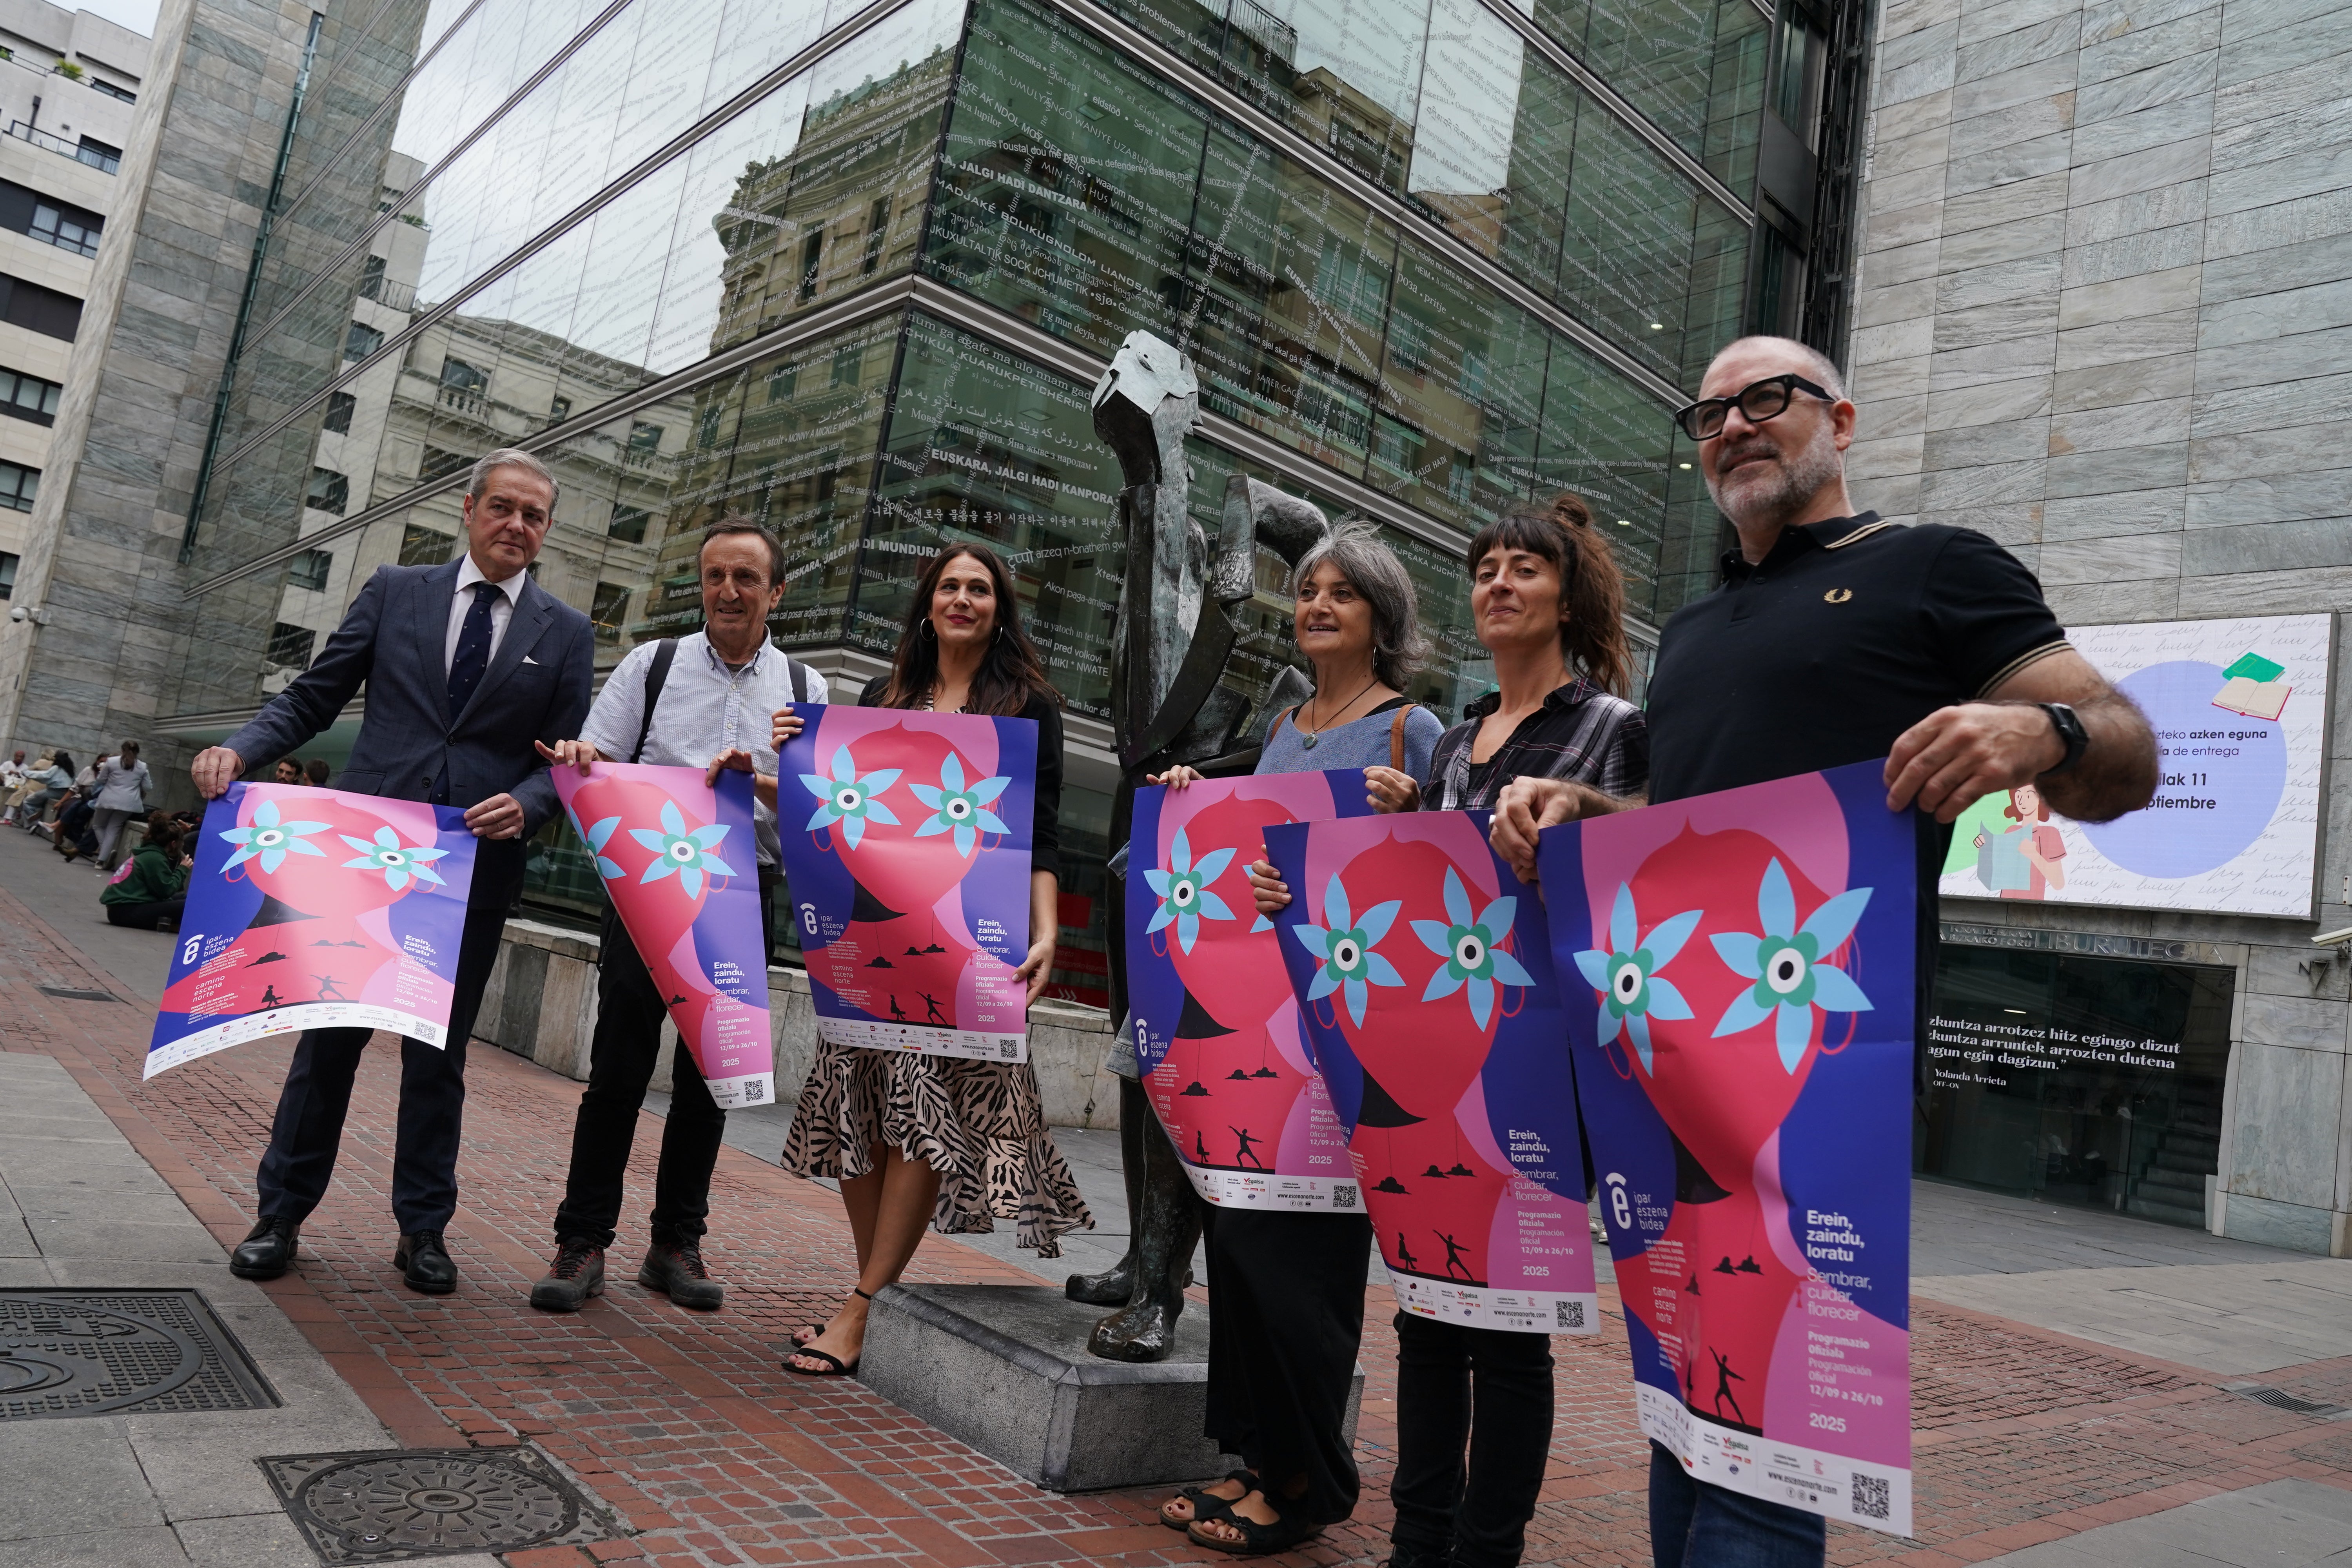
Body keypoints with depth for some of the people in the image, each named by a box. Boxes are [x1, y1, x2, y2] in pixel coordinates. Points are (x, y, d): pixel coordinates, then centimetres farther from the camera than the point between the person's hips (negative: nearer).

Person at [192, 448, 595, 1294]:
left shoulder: (566, 634, 5)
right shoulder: (395, 591, 7)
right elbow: (311, 698, 7)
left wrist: (526, 804, -16)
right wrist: (239, 749, -10)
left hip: (476, 866, 0)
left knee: (440, 1051, 9)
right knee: (329, 1035, 7)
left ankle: (423, 1228, 21)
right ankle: (281, 1214, 22)